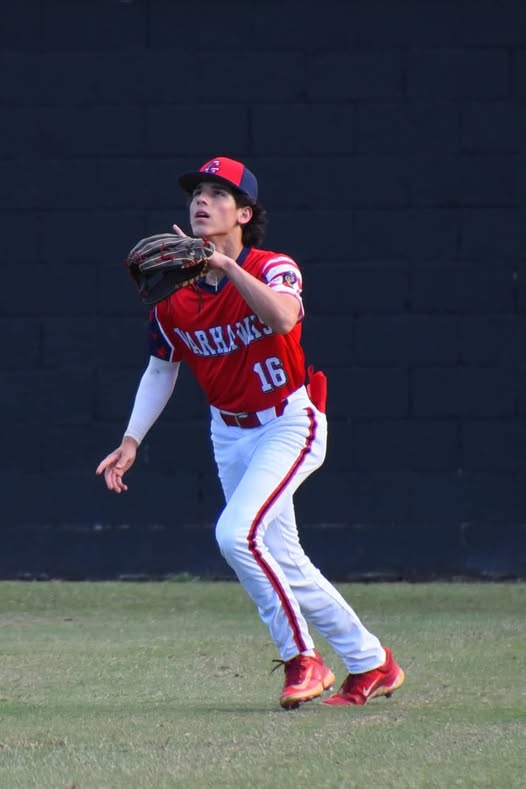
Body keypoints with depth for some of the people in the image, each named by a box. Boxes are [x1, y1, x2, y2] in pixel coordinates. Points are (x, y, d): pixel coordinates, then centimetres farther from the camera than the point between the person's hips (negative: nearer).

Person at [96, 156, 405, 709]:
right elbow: (160, 369, 10)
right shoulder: (175, 295, -3)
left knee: (237, 532, -24)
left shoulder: (273, 269, -17)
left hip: (289, 423, -6)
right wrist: (131, 441, 1)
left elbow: (283, 318, -40)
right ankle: (370, 663, 23)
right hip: (229, 432, 6)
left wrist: (225, 264, -43)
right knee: (280, 559, 9)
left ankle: (301, 659, -9)